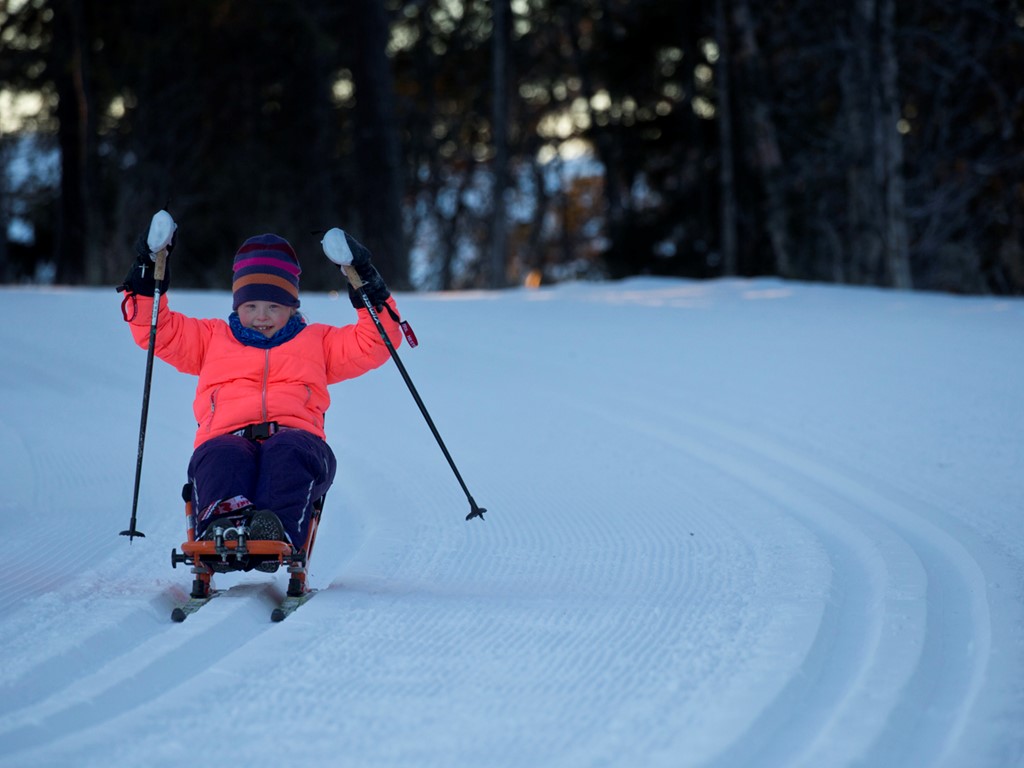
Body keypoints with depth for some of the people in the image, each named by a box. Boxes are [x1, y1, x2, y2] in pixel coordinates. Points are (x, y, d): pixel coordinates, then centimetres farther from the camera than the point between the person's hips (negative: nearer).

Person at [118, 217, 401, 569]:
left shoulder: (317, 341, 34)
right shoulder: (211, 338, 35)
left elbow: (374, 343, 25)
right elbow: (159, 331, 28)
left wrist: (367, 285, 16)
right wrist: (147, 278, 17)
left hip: (294, 437, 0)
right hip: (226, 437, 0)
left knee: (289, 452, -39)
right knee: (221, 456, -39)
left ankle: (279, 533, -64)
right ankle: (222, 526, -67)